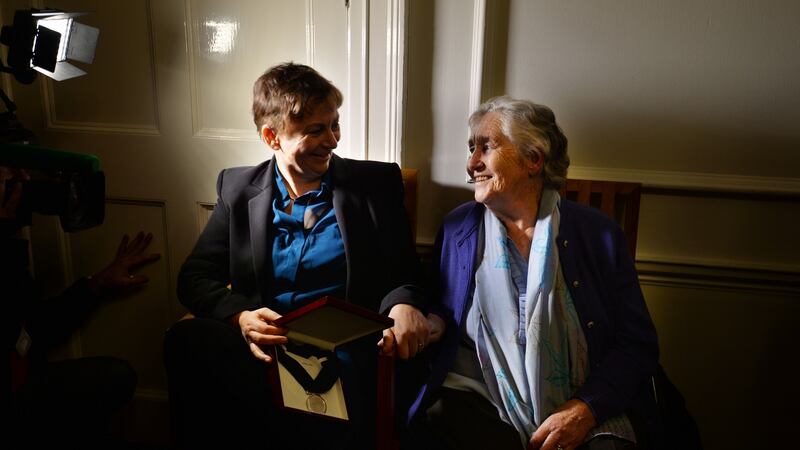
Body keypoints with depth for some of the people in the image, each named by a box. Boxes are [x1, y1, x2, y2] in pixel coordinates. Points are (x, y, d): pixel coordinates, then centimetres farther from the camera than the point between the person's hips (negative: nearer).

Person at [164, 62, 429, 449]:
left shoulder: (376, 184, 8)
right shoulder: (238, 189, 12)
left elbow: (403, 275, 8)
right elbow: (195, 276, 7)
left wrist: (403, 306, -18)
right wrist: (239, 317, -16)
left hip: (341, 356, -2)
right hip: (259, 348, 2)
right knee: (185, 340, -28)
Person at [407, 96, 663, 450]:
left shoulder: (599, 233, 1)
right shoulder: (457, 228, 7)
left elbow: (638, 344, 1)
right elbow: (443, 314, 17)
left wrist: (585, 409, -12)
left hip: (586, 413, -1)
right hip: (480, 398, 2)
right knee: (440, 419, -27)